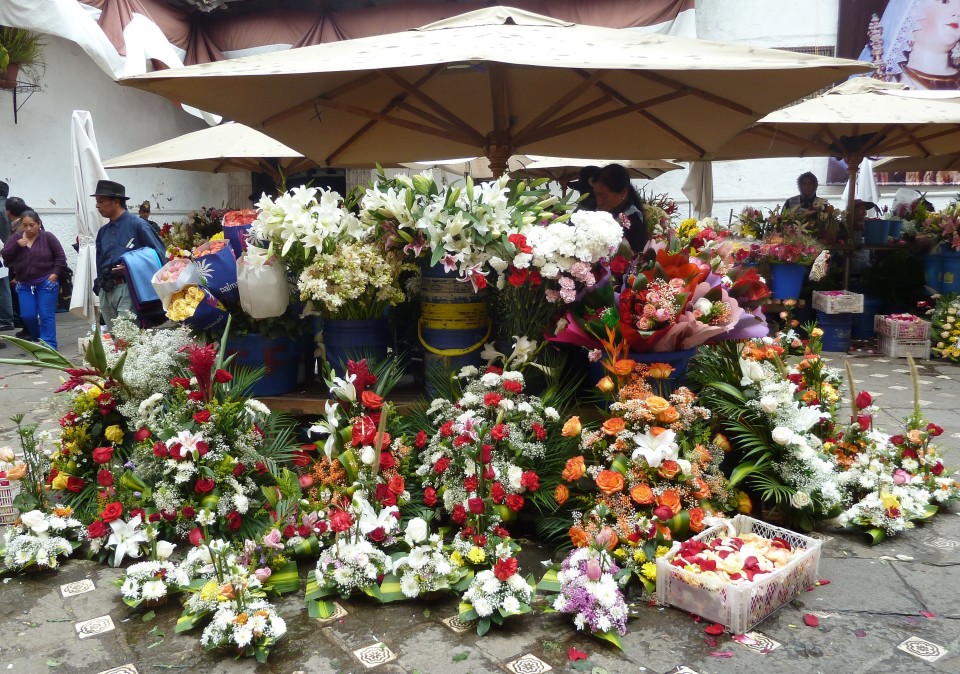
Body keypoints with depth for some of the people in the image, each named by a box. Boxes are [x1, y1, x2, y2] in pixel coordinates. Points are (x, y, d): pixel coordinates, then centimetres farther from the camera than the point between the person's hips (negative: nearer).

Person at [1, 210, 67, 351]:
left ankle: (49, 345, -3)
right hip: (24, 285, 4)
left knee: (46, 315, -6)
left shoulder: (47, 237, -3)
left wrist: (55, 273, -12)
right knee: (27, 316, 2)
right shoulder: (15, 239, 7)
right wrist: (17, 245, -15)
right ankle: (38, 339, 27)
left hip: (46, 283, -4)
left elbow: (60, 256, -2)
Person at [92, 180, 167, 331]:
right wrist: (99, 288, 13)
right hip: (106, 292, 7)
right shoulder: (102, 232, 16)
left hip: (127, 289, -7)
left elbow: (159, 254, -8)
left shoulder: (137, 224, -5)